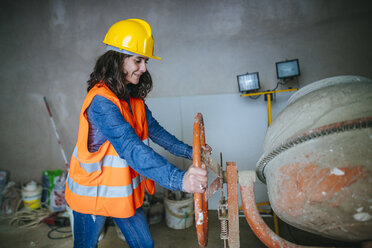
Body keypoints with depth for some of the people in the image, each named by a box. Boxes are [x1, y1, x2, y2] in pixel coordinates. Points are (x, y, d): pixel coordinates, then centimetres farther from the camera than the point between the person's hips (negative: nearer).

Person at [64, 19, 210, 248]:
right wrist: (179, 179, -50)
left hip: (125, 192, 7)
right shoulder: (101, 101, -29)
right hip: (93, 192, -7)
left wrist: (189, 152, -5)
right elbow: (131, 148, -40)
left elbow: (154, 130, 5)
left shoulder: (134, 96, -1)